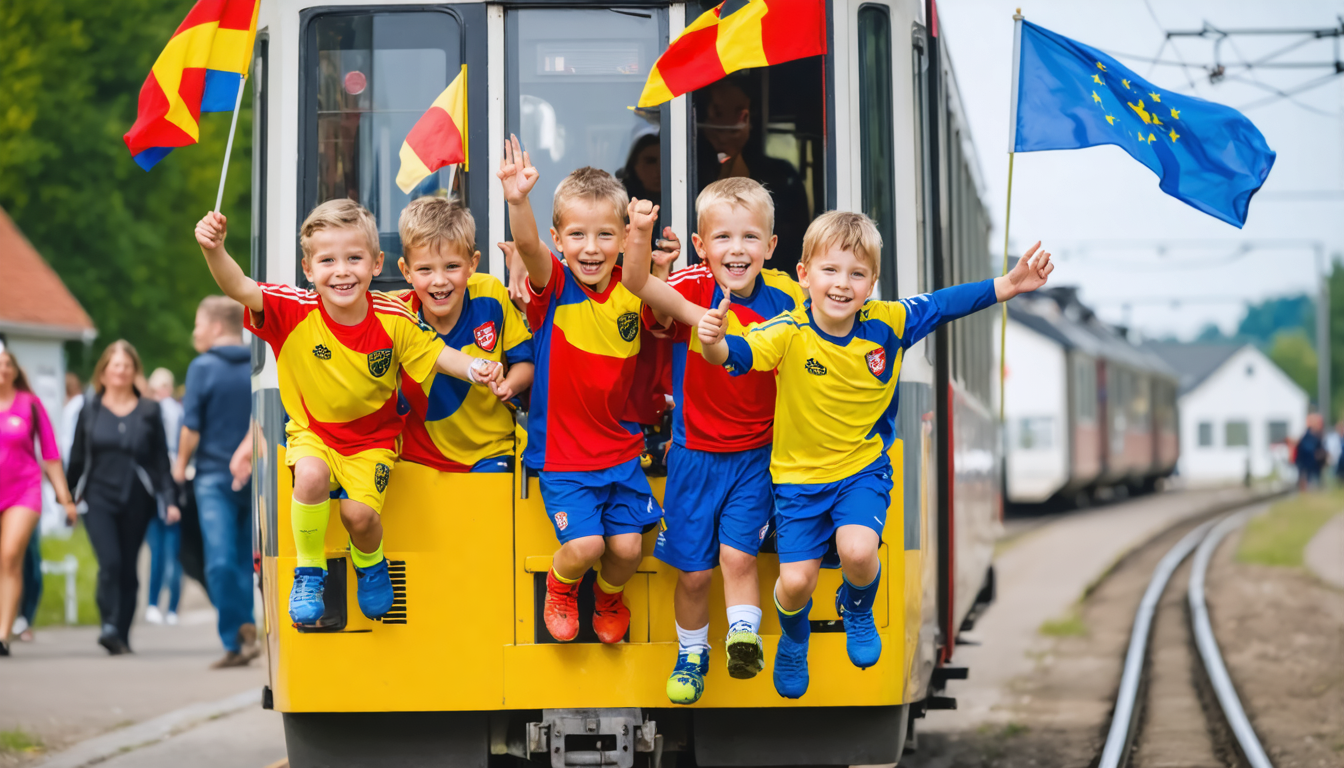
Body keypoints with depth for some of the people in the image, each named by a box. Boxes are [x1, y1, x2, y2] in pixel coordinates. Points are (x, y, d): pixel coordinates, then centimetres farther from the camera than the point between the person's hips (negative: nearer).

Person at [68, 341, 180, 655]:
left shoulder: (149, 411, 6)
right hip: (99, 499, 0)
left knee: (128, 568, 4)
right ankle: (110, 626, -19)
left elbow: (161, 459, 4)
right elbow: (77, 459, 11)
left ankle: (122, 635, 11)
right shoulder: (90, 411, 7)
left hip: (137, 500, 1)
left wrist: (169, 499, -3)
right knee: (110, 562, -17)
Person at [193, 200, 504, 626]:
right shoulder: (294, 311, -19)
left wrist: (476, 368, -22)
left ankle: (371, 566, 19)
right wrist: (214, 251, -53)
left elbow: (433, 354, -2)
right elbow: (240, 288, -32)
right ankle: (309, 573, -6)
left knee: (359, 512, -21)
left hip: (371, 438, 1)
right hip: (312, 431, 0)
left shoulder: (393, 319, -15)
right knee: (312, 476, -33)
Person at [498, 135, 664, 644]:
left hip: (621, 449, 3)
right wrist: (517, 199, -52)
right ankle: (560, 586, 20)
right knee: (585, 543, -17)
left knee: (627, 546, -5)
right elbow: (527, 245, -30)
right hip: (562, 453, -3)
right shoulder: (554, 286, -12)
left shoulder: (633, 291, -1)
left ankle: (609, 597, 31)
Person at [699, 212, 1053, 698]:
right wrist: (714, 343, -59)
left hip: (862, 467, 1)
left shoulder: (887, 324, -12)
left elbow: (946, 304, -3)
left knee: (857, 550, -25)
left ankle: (857, 609, 15)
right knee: (796, 581, -8)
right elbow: (735, 353, -35)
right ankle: (794, 640, 32)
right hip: (799, 473, -1)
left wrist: (1009, 286, -12)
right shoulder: (788, 333, -20)